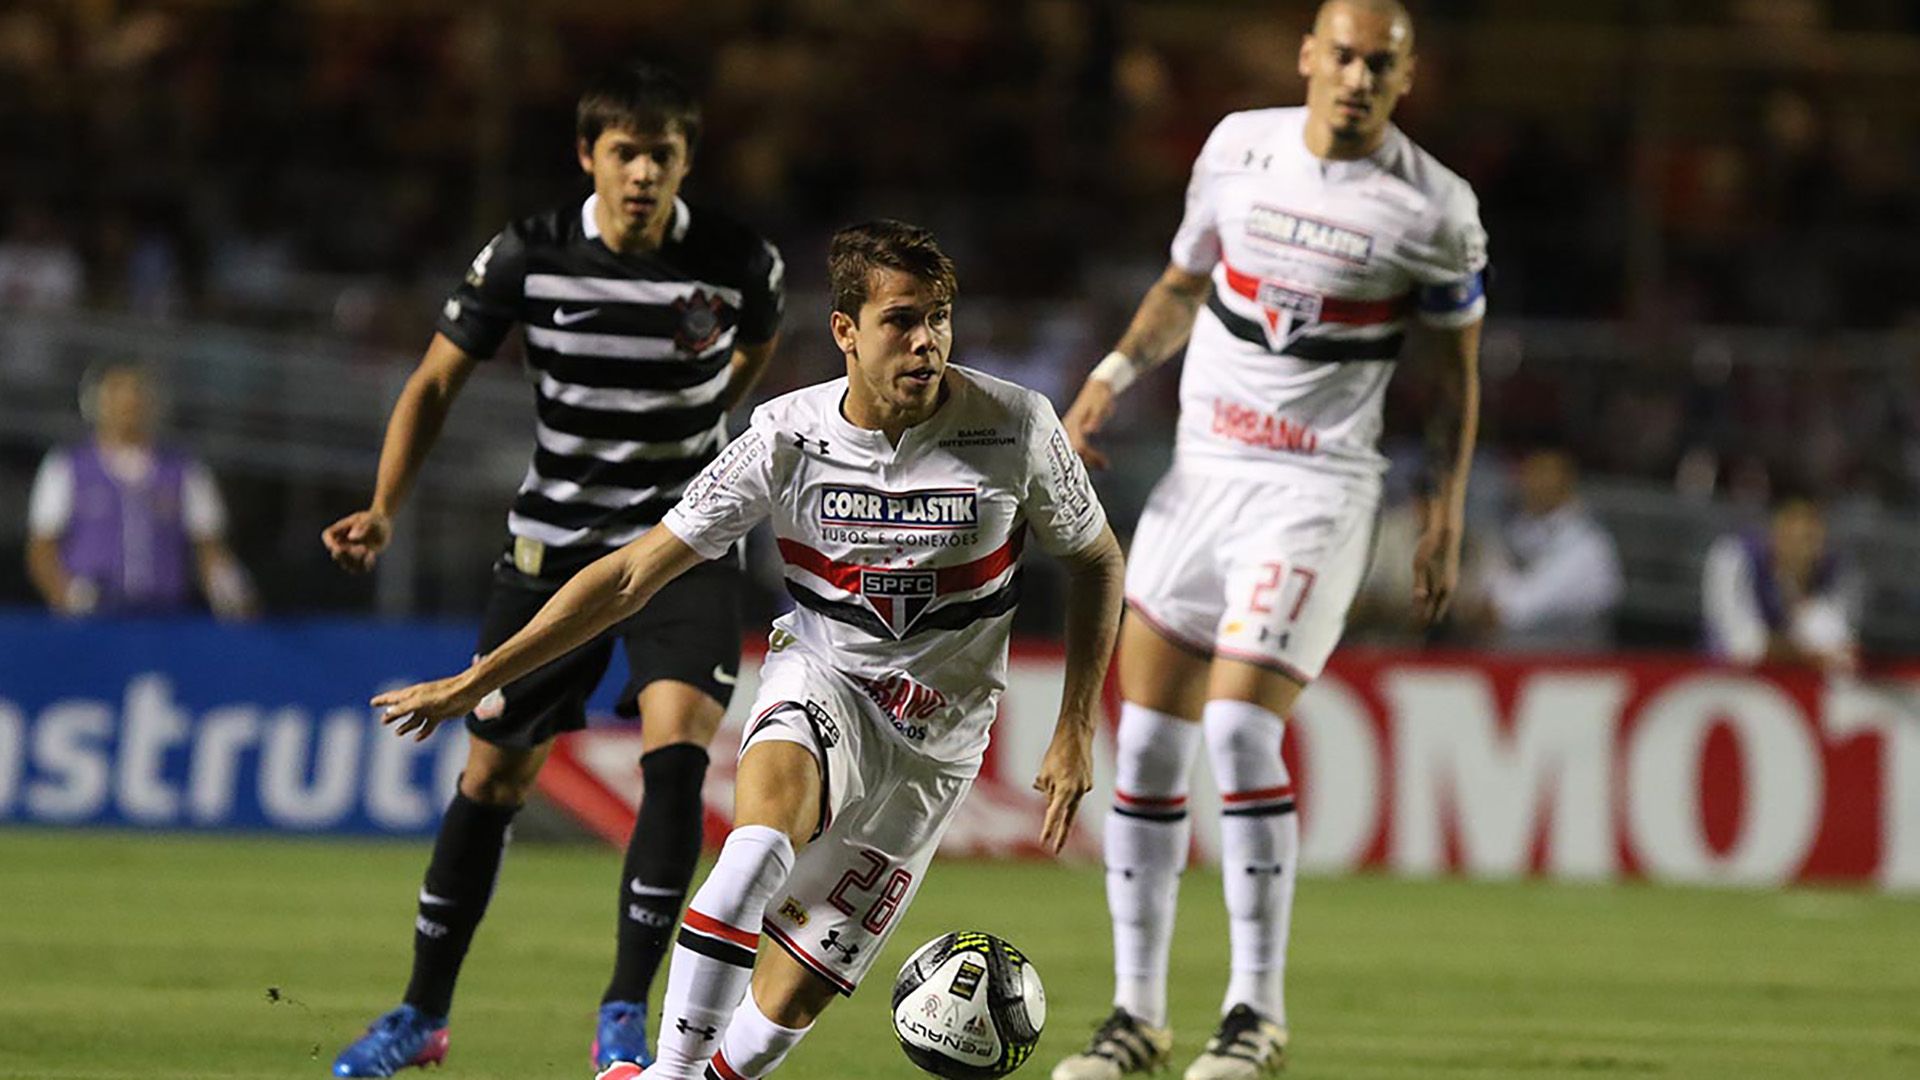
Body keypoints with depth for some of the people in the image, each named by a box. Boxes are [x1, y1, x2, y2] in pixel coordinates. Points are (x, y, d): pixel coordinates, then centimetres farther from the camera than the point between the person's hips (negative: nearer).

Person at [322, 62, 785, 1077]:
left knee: (675, 751, -22)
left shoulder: (739, 262, -12)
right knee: (492, 777, 7)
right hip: (554, 540, 1)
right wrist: (383, 510, -16)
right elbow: (436, 382, -4)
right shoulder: (528, 258, -12)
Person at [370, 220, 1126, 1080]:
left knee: (788, 1003, -6)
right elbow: (635, 573, -8)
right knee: (765, 830, -36)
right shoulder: (790, 437, -13)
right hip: (821, 684, -1)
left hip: (937, 742, 1)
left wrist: (1075, 732, -1)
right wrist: (478, 679, -10)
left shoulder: (1016, 428, -14)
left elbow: (1095, 562, 5)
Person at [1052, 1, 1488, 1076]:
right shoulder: (1241, 146, 4)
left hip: (1315, 492, -5)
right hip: (1201, 470, 5)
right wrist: (1114, 375, 5)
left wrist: (1446, 516, 0)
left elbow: (1459, 371, 5)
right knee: (1148, 739, 2)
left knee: (1240, 728, -18)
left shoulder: (1434, 209, -6)